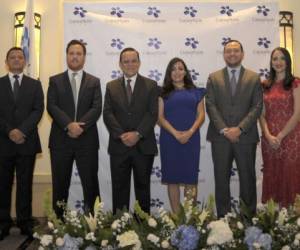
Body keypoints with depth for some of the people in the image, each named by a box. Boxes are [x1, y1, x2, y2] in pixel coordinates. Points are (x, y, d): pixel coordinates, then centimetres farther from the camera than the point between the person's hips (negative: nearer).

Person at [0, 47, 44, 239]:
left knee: (25, 185, 4)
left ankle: (25, 223, 12)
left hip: (27, 142, 0)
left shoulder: (35, 84, 10)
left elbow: (38, 110, -1)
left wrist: (21, 130, -14)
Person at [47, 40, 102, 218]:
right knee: (60, 185, 8)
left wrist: (80, 125, -18)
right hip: (60, 140, 0)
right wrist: (69, 125, -20)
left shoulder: (94, 81, 9)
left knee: (90, 183, 4)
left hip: (87, 140, 0)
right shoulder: (55, 81, 8)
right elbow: (52, 107, -5)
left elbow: (97, 108, -3)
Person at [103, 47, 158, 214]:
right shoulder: (111, 86, 10)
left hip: (143, 145, -1)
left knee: (143, 187, 9)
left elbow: (153, 113, -5)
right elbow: (108, 114, 0)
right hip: (119, 145, 1)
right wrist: (121, 135, -14)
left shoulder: (151, 85, 5)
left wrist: (137, 134, -17)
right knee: (119, 188, 7)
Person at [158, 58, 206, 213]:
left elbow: (201, 115, 5)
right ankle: (176, 215, 10)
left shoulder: (195, 92, 12)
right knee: (172, 178, 1)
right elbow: (160, 117, 0)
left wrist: (190, 132, -12)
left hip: (191, 139, 0)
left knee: (190, 177, 0)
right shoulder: (164, 93, 9)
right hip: (169, 139, 0)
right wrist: (175, 133, -14)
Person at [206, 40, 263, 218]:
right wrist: (224, 129, -12)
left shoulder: (254, 78, 7)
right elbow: (211, 106, 0)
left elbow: (257, 106, -1)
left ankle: (249, 216, 19)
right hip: (220, 136, 0)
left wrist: (240, 128, -13)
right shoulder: (214, 78, 8)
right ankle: (223, 217, 15)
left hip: (246, 136, 0)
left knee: (248, 178, 7)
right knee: (221, 178, 5)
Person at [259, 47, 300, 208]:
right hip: (269, 139, 3)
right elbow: (262, 114, 6)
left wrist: (280, 136, -13)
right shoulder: (265, 85, 10)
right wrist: (268, 135, -9)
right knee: (271, 177, 8)